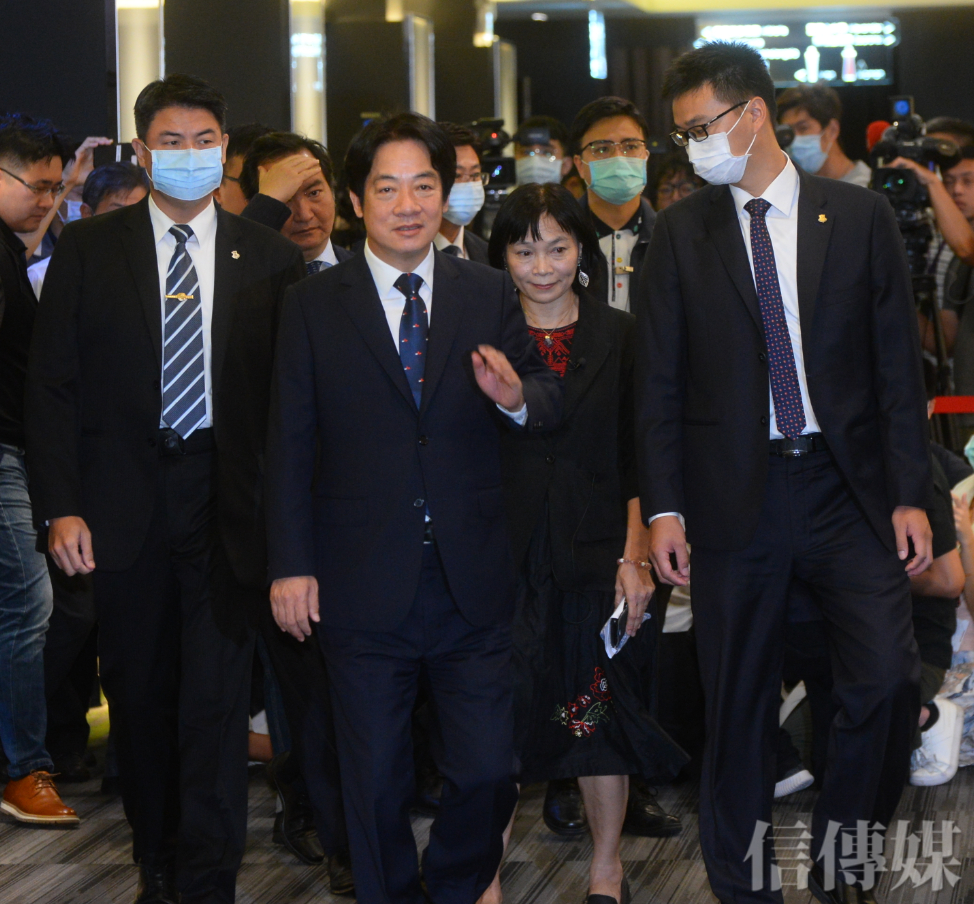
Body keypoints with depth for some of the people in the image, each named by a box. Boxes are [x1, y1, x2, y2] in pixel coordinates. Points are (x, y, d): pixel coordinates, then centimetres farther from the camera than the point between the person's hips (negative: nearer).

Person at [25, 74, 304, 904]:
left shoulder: (269, 259, 4)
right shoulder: (88, 251, 3)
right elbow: (52, 385, 1)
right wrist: (61, 506, -7)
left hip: (228, 501, -1)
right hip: (125, 502, 1)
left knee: (216, 696, -6)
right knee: (139, 689, 11)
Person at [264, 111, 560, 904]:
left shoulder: (489, 294, 6)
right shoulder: (314, 305, 1)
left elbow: (549, 406, 8)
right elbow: (290, 444, 0)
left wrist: (517, 398, -16)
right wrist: (291, 564, -4)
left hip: (473, 584, 1)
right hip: (364, 588, -1)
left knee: (488, 773, 2)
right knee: (377, 784, 10)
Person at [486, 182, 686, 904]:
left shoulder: (619, 337, 4)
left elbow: (639, 460, 2)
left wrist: (636, 555, -5)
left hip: (596, 553, 0)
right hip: (504, 553, 0)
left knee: (601, 711, 6)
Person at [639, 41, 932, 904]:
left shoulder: (860, 216, 3)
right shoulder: (680, 233, 4)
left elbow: (897, 363, 3)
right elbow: (660, 380, 4)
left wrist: (911, 494, -2)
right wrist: (663, 508, -3)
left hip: (848, 486, 0)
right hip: (736, 496, 0)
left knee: (889, 680, -10)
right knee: (739, 703, 5)